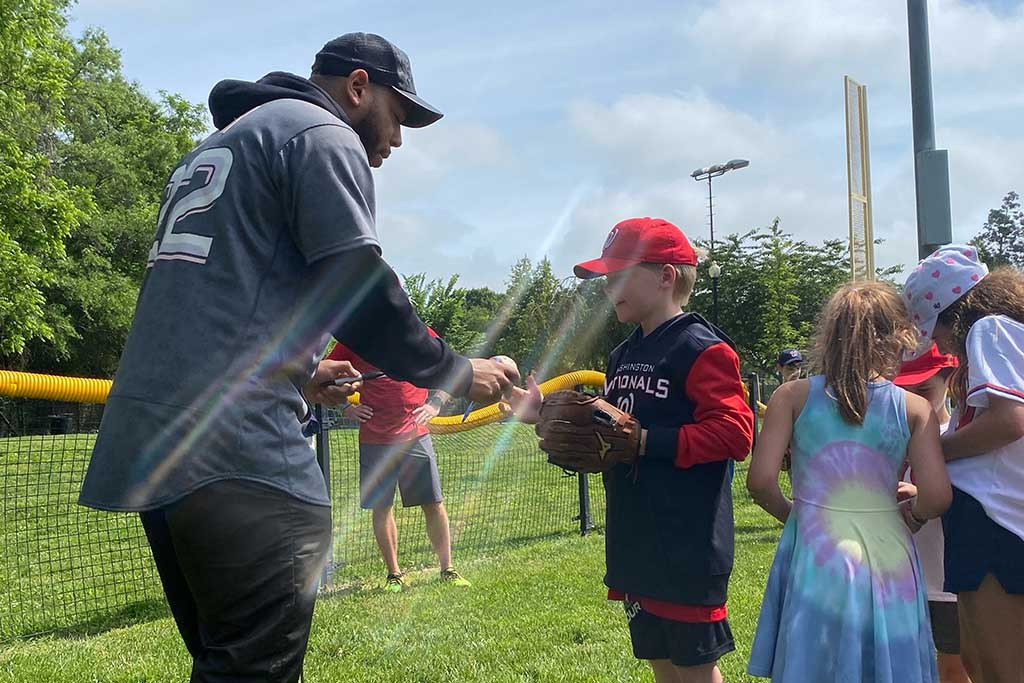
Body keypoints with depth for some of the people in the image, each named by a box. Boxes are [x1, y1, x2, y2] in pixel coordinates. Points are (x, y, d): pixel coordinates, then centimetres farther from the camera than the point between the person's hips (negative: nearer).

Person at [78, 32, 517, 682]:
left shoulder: (214, 146, 28)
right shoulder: (323, 135, 0)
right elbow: (360, 296, -10)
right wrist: (456, 372, 2)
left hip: (145, 446, 10)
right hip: (238, 452, -10)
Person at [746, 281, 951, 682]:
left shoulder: (793, 396, -1)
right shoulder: (914, 408, 1)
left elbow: (760, 482, -8)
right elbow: (936, 497, -7)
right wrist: (907, 514, 14)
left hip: (814, 555, -1)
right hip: (887, 556, 1)